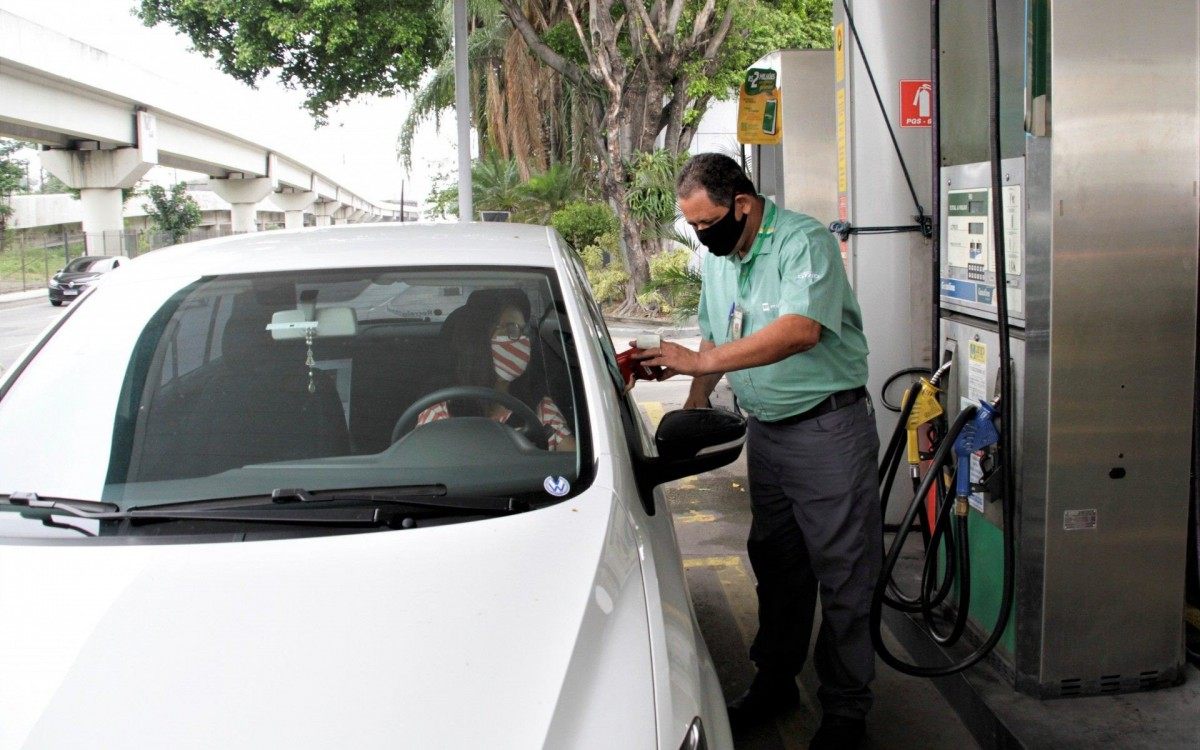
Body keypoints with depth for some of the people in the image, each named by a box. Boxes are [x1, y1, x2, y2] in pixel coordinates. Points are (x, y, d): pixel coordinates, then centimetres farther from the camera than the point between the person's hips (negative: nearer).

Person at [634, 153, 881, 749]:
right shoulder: (717, 257, 10)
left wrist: (699, 361, -30)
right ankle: (775, 682, 31)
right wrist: (693, 407, 8)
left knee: (841, 571, -1)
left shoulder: (805, 242, -17)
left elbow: (800, 330, -31)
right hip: (765, 427, 8)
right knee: (774, 562, 17)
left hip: (827, 426, -8)